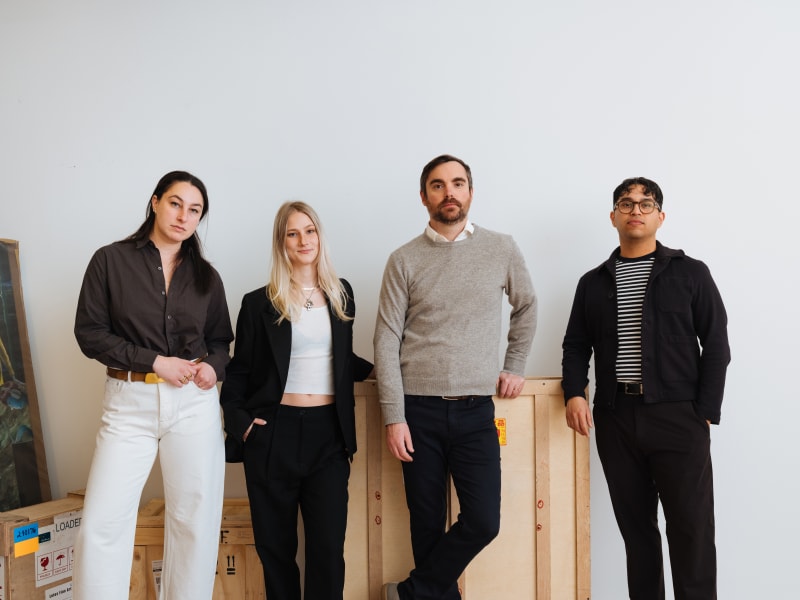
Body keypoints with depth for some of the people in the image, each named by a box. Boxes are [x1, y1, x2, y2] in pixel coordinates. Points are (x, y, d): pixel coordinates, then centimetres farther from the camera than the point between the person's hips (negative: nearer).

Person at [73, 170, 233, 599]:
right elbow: (90, 332, -4)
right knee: (102, 522, -6)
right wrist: (154, 361, -13)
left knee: (194, 519, 6)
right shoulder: (111, 261, 0)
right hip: (130, 403, -2)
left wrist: (213, 366, -6)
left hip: (194, 404, 2)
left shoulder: (205, 275, 9)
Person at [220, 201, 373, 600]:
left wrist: (372, 370, 10)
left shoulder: (341, 293, 11)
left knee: (328, 545, 0)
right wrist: (238, 420, -8)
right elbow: (239, 371, 4)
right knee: (275, 544, 7)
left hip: (328, 432, 2)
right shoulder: (259, 303, 0)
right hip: (275, 432, -2)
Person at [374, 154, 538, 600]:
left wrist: (515, 367, 12)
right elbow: (387, 342, -3)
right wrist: (394, 417, -8)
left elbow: (527, 307, 19)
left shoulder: (502, 250, 3)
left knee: (483, 521, -2)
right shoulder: (404, 260, -1)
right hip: (419, 410, -1)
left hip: (476, 411, 1)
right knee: (428, 524, 6)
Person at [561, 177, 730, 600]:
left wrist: (705, 414, -7)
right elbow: (576, 345, 12)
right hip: (615, 420, 3)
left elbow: (716, 346, 0)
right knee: (635, 526, 10)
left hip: (678, 418, -2)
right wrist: (575, 394, -6)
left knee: (691, 529, -1)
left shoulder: (690, 273, 4)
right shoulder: (593, 283, 12)